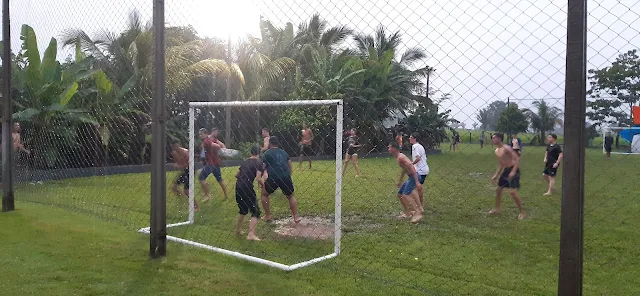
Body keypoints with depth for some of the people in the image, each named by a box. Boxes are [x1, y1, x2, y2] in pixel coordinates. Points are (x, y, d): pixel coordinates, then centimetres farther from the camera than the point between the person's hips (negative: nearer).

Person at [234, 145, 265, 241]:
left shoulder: (245, 162, 15)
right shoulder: (258, 163, -6)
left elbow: (237, 175, 22)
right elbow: (258, 179, -17)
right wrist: (262, 184, 2)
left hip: (238, 187, 7)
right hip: (247, 189, -7)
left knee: (242, 210, 27)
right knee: (255, 212, 0)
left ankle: (237, 230, 38)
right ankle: (251, 234, -15)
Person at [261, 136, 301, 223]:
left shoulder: (267, 153, 6)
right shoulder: (284, 152, 19)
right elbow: (290, 166, 20)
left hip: (273, 178, -3)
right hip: (286, 177, 3)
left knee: (264, 194, 20)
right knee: (291, 196, 21)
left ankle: (267, 216, 19)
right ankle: (295, 217, 13)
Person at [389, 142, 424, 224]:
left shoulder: (400, 157, -16)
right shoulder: (398, 157, 16)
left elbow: (412, 167, -24)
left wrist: (417, 181, -29)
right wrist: (400, 181, 39)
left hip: (414, 177, -10)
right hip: (411, 177, 10)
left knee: (405, 195, -21)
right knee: (399, 194, 15)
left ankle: (418, 212, -21)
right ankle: (407, 211, 27)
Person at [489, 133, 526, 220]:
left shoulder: (506, 148, -18)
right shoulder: (497, 151, 10)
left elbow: (517, 158, -25)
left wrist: (513, 171, -32)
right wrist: (496, 176, 19)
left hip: (513, 170, -9)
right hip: (506, 170, 9)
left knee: (513, 192, -14)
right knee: (498, 189, 13)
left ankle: (522, 212, -1)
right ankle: (497, 209, 29)